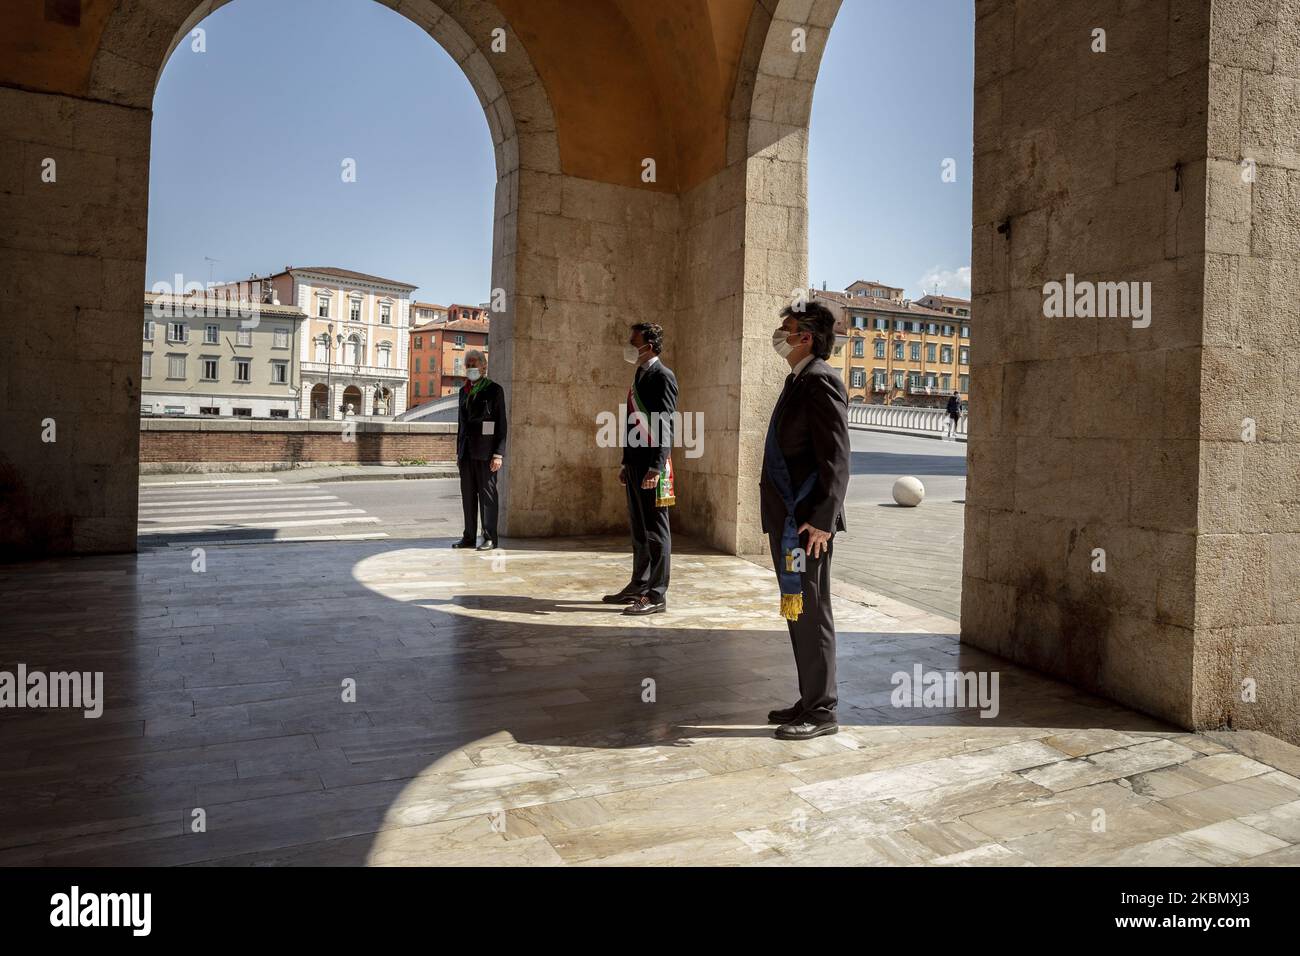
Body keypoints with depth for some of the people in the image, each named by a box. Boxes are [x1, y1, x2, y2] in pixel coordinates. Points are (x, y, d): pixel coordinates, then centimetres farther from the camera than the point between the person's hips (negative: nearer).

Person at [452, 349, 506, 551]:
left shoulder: (494, 390, -3)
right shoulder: (464, 391, 16)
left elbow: (501, 424, -7)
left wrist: (497, 454, -13)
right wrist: (458, 452, 16)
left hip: (485, 452, -6)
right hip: (467, 452, 6)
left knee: (487, 495, -3)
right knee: (468, 496, 8)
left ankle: (490, 538, 1)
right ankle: (469, 537, 14)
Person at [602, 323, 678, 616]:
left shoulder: (663, 376, -10)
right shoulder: (638, 376, 17)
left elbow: (665, 425, -17)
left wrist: (656, 468, -22)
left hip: (652, 465, -9)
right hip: (635, 464, 9)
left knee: (655, 529, -3)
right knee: (638, 528, 15)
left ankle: (657, 595, 2)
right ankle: (639, 586, 25)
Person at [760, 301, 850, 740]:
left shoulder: (820, 381, -12)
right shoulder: (798, 382, 18)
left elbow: (836, 457, -19)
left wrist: (822, 520, -22)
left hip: (807, 522, -10)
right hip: (786, 519, 10)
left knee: (811, 614, -2)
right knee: (797, 613, 15)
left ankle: (822, 711, 10)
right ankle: (810, 702, 27)